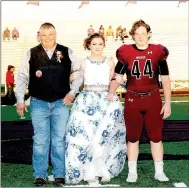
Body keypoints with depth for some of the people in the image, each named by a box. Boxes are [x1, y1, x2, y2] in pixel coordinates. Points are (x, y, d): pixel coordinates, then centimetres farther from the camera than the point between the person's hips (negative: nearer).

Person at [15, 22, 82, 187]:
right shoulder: (31, 54, 2)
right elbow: (22, 78, 5)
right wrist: (20, 100, 3)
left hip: (61, 102, 0)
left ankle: (59, 175, 15)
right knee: (40, 140, 3)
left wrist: (72, 92, 0)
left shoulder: (67, 53, 3)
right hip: (38, 103, 0)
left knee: (59, 140, 5)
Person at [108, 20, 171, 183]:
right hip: (132, 99, 0)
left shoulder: (158, 52, -1)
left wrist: (167, 102, 0)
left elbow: (165, 79, 4)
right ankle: (132, 172, 20)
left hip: (153, 99, 0)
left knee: (156, 136, 8)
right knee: (132, 137, 8)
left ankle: (159, 172, 20)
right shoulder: (126, 52, -2)